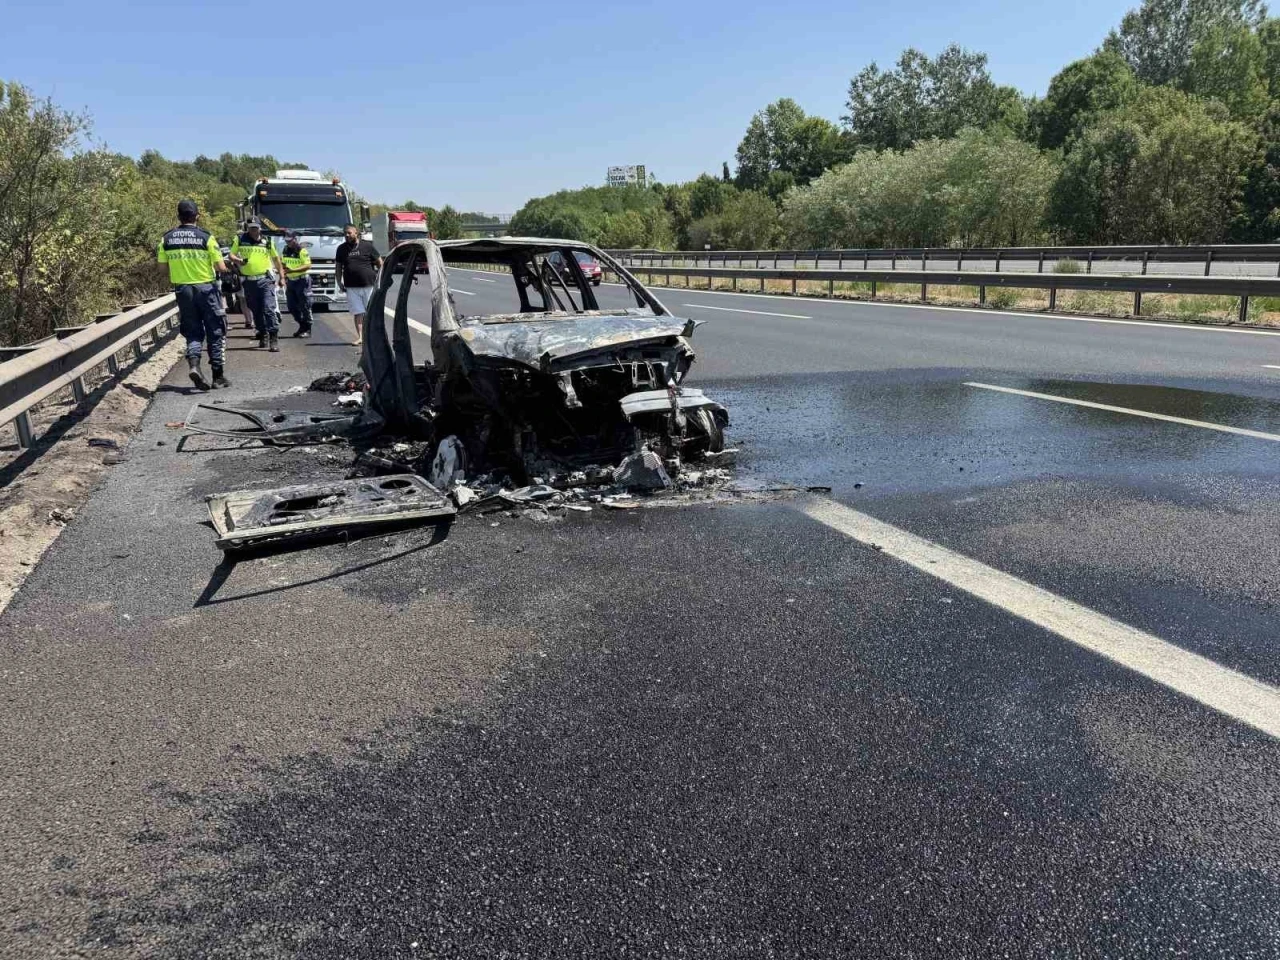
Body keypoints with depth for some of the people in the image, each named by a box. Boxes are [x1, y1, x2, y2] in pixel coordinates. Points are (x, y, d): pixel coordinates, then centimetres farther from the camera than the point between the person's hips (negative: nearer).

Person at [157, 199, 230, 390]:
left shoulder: (166, 239, 1)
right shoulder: (206, 237, -10)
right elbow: (222, 268, -11)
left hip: (182, 289, 3)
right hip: (205, 288, -3)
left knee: (193, 331, 13)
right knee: (215, 332, 7)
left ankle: (193, 364, -12)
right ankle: (218, 376, 9)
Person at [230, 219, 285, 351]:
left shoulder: (267, 241, 6)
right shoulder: (240, 240, 6)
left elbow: (276, 258, 15)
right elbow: (231, 255, 10)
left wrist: (281, 277, 13)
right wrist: (238, 260, -13)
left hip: (265, 280, -2)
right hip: (249, 281, 2)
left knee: (269, 309, -14)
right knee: (256, 311, 12)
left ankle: (274, 338, -14)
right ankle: (263, 334, 28)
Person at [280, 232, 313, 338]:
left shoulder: (302, 251, -13)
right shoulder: (285, 250, 9)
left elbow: (308, 266, -21)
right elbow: (282, 263, 23)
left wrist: (292, 270, -27)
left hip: (302, 280, -8)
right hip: (290, 281, 8)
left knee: (304, 306, -4)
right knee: (292, 306, 9)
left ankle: (308, 329, 3)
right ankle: (302, 326, 22)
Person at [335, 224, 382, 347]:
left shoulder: (367, 246, 1)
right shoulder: (342, 249, 10)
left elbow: (380, 263, 5)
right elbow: (338, 266, 16)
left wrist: (377, 278, -2)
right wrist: (339, 282, 5)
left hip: (369, 285, -2)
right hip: (352, 287, 2)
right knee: (358, 313, 1)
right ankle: (360, 337, 3)